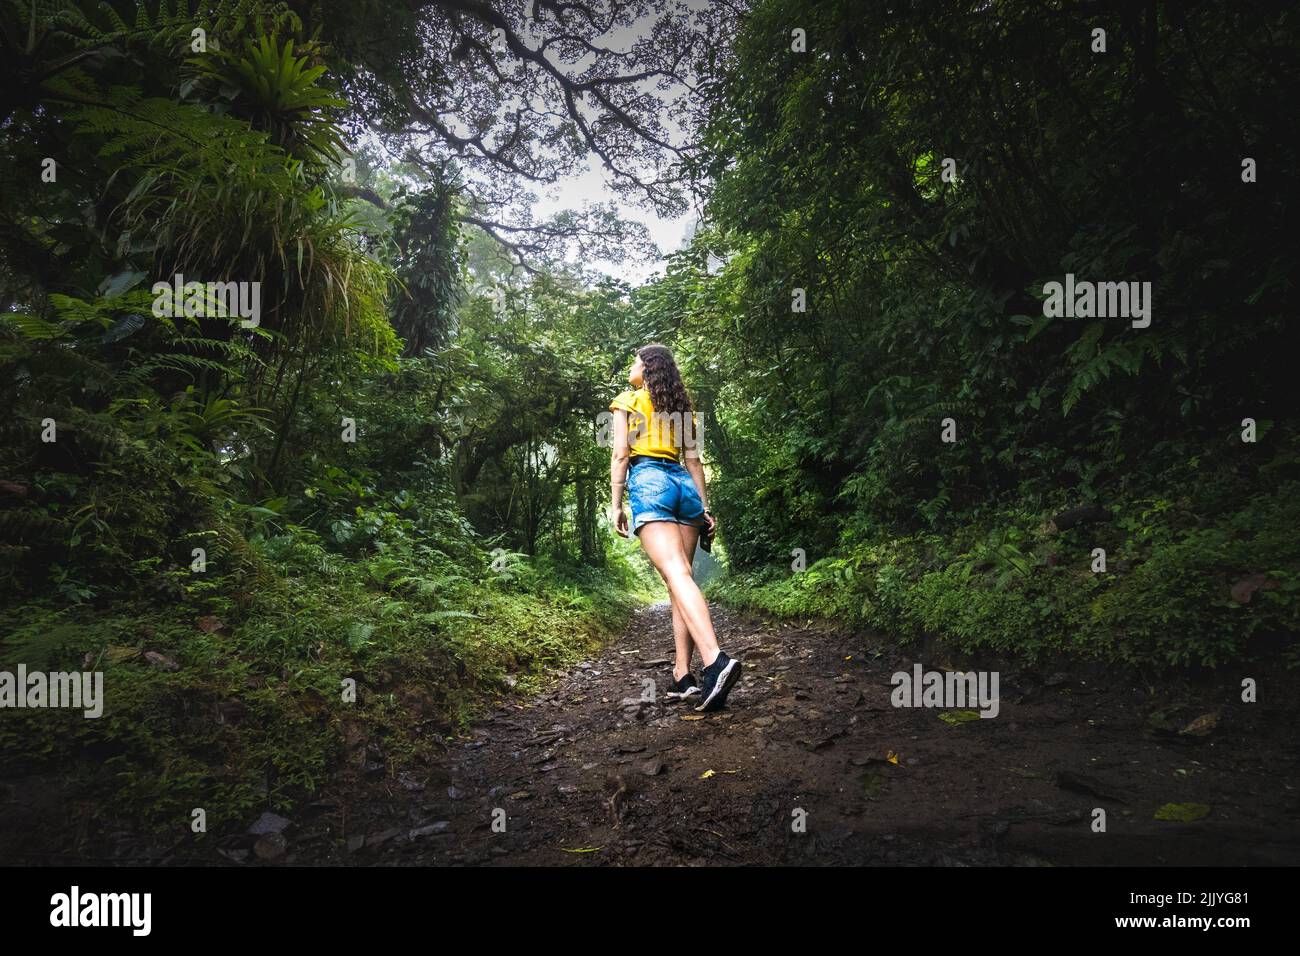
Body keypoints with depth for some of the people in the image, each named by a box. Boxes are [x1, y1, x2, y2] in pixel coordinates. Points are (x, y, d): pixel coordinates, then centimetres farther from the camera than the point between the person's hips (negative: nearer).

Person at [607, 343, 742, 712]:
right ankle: (682, 676, 2)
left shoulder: (627, 401, 10)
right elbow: (693, 460, 19)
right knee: (680, 576, 6)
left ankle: (715, 661, -39)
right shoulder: (682, 407, 24)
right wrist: (705, 507, 18)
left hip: (648, 482, -6)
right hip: (684, 486, 6)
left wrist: (616, 505, 0)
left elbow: (620, 453, 1)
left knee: (676, 574, -21)